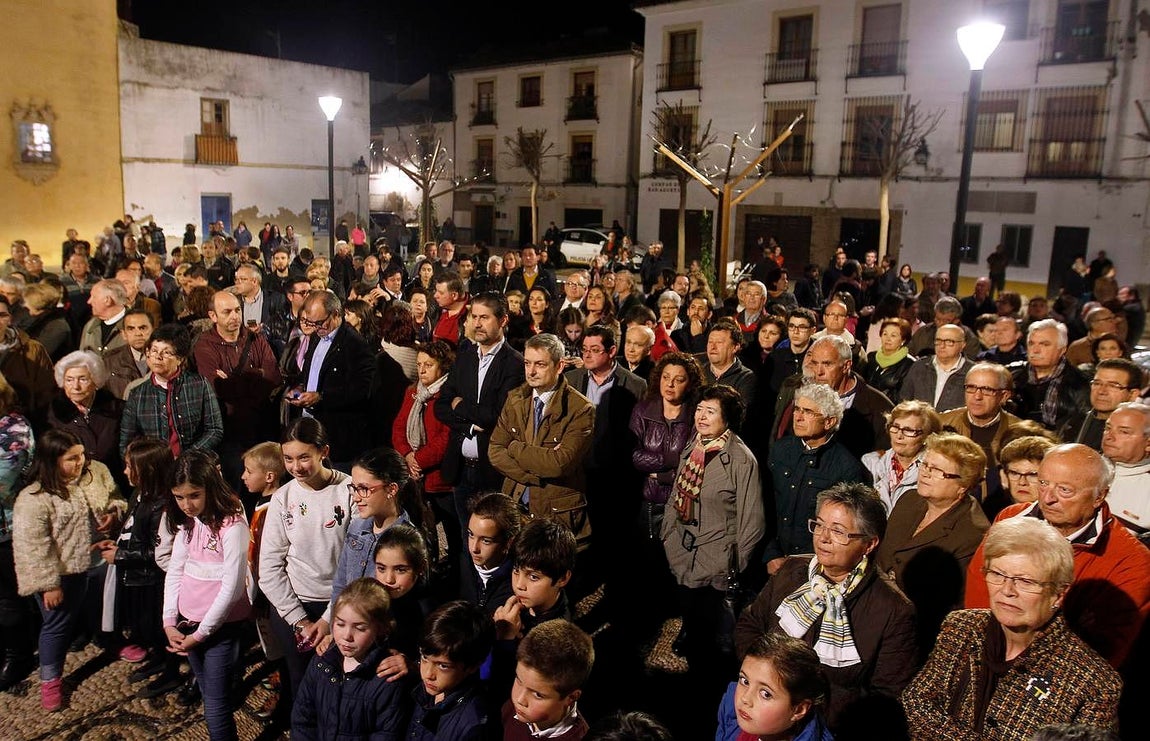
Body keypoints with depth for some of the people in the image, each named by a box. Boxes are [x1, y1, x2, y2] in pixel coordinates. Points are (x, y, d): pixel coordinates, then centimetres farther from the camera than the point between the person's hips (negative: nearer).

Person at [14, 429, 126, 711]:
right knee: (58, 624, 10)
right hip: (62, 573, -5)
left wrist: (114, 513, -12)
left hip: (97, 561, 5)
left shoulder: (97, 471, -7)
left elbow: (116, 498, 11)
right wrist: (49, 584, -19)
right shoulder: (33, 499, -24)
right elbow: (33, 547, -21)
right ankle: (49, 680, 27)